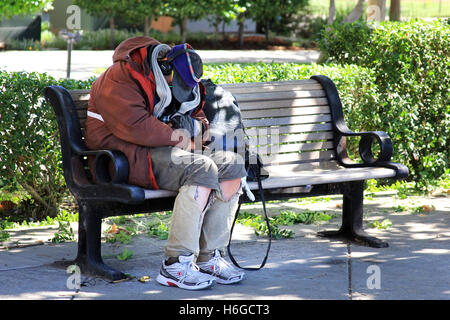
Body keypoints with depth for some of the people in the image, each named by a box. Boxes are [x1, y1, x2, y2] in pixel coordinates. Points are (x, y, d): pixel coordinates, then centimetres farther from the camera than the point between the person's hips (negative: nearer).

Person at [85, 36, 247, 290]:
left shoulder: (176, 83, 13)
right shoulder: (120, 80, -14)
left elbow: (197, 114, 22)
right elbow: (136, 127, -25)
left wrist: (195, 124, -3)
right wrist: (178, 137, -15)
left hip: (164, 151, 9)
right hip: (125, 157, -9)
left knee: (231, 165, -7)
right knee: (202, 169, -30)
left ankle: (210, 257, -10)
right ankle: (176, 264, -31)